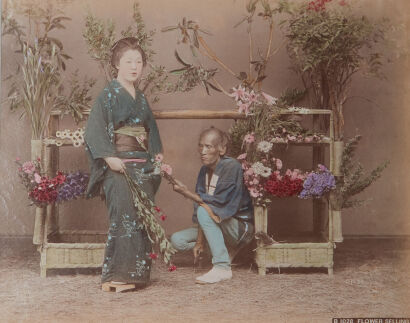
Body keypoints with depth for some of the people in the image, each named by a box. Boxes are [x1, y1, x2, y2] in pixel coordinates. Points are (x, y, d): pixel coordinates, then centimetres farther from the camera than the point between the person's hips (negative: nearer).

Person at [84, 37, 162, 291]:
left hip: (143, 165, 7)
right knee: (124, 216, -14)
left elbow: (151, 130, 25)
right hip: (119, 165, -7)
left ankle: (138, 273, 11)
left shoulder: (141, 97, 18)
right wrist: (109, 157, -22)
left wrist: (157, 157, 12)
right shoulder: (109, 94, -3)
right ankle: (115, 275, -9)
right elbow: (94, 130, -11)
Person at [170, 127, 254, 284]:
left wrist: (186, 192, -23)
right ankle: (227, 250, 11)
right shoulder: (205, 170, 2)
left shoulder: (231, 167, -21)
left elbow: (219, 202, -28)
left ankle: (222, 267, -30)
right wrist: (199, 240, -7)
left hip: (241, 227, -8)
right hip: (221, 228, 8)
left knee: (204, 212, -32)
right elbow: (201, 203, -1)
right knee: (177, 240, -1)